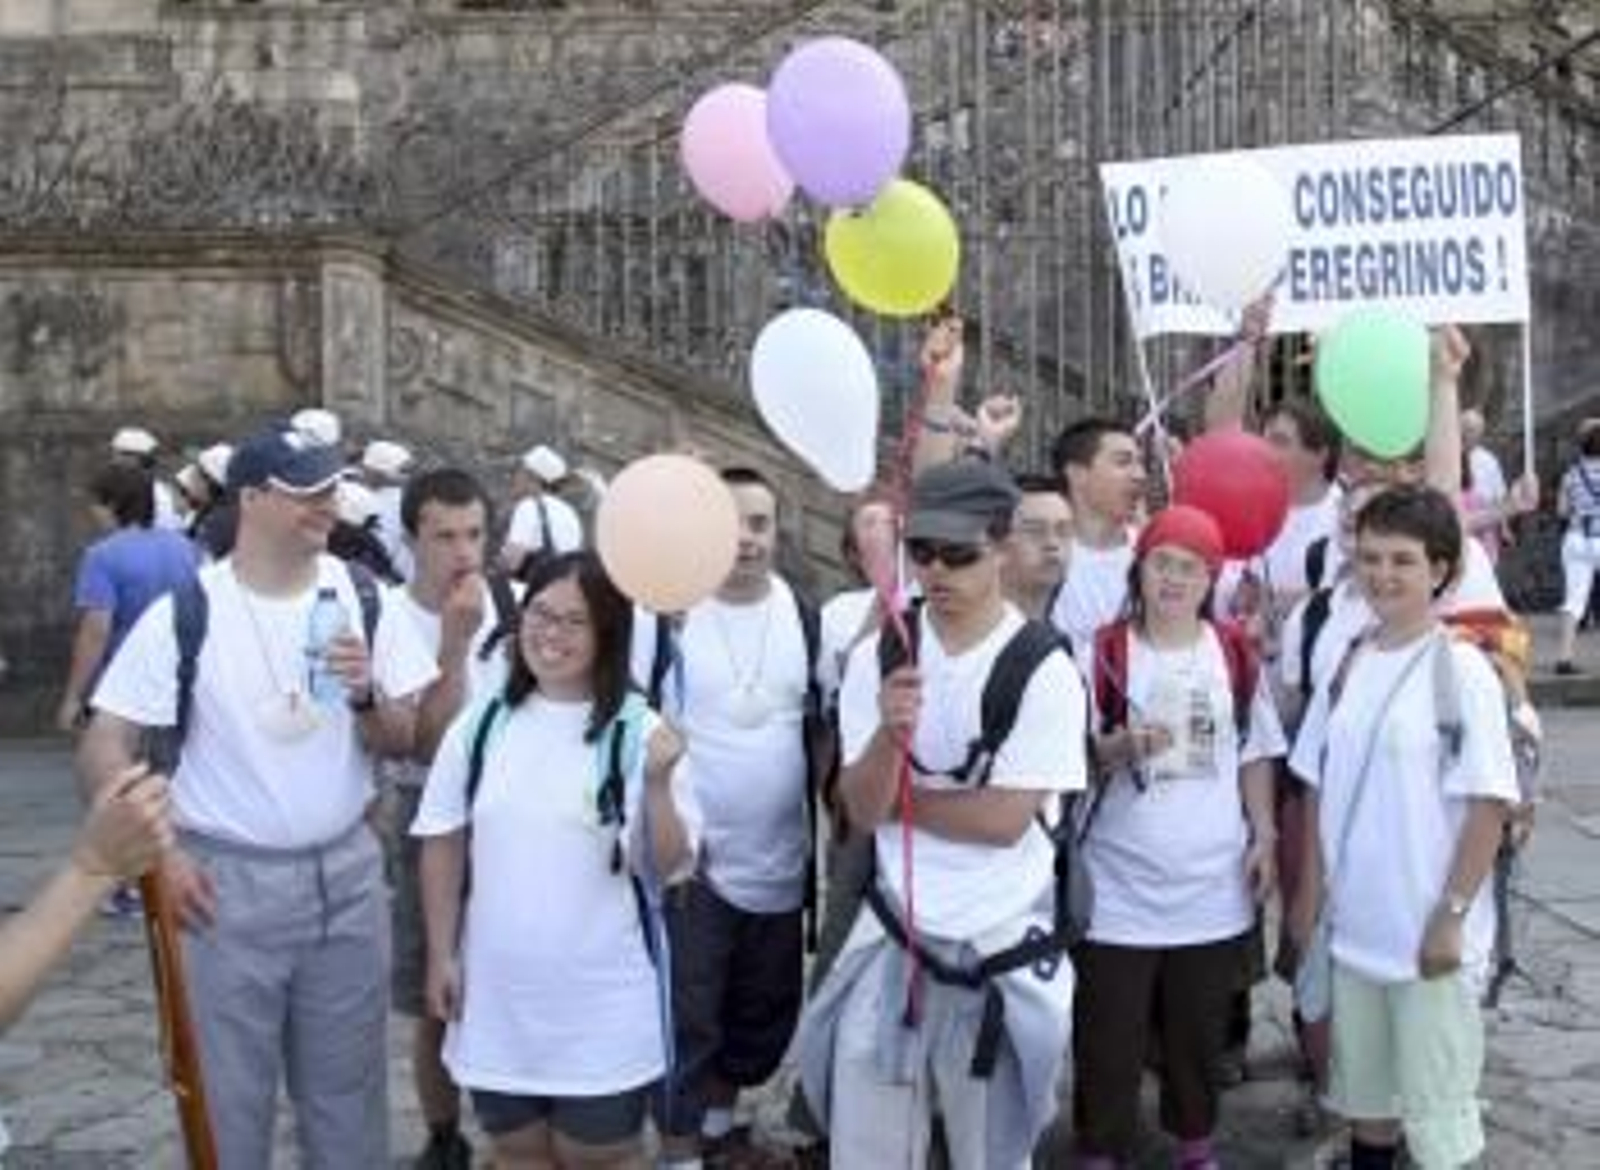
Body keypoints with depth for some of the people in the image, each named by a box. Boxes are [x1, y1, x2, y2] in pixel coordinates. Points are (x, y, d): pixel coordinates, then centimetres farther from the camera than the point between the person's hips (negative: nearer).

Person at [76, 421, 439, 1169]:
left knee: (347, 1087, 15)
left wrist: (366, 695, -18)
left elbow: (403, 744, 2)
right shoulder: (185, 614, -9)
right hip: (227, 882, -2)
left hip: (346, 874, 3)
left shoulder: (363, 602, -1)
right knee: (228, 1092, 9)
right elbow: (103, 746, -8)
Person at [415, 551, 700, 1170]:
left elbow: (668, 867, -10)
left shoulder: (638, 732, -10)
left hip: (602, 1000, -2)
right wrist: (441, 954, 4)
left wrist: (659, 783, -26)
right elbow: (443, 844, 5)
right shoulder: (482, 724, -2)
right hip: (499, 994, 3)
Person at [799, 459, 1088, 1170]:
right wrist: (890, 733, -27)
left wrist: (896, 796, -8)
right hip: (891, 936, 3)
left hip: (1000, 949, -2)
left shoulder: (1045, 670, -12)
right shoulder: (877, 657, -2)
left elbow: (1006, 819, -16)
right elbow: (861, 810, -8)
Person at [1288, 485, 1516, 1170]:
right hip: (1354, 926, 5)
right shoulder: (1348, 665, 3)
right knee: (1363, 1089, 18)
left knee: (1436, 1103, 5)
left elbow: (1489, 803, -13)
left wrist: (1452, 915, -15)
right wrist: (1310, 895, 7)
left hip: (1429, 932, -5)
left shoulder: (1461, 669, -12)